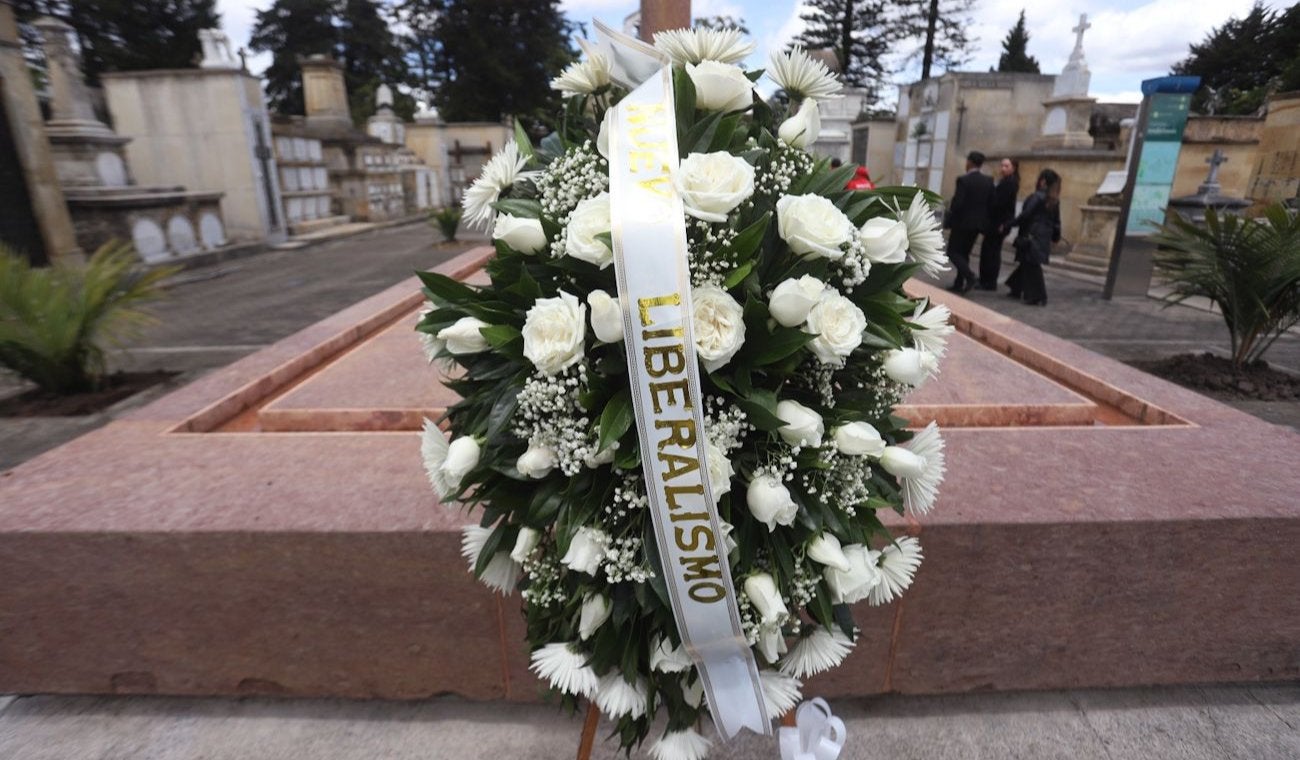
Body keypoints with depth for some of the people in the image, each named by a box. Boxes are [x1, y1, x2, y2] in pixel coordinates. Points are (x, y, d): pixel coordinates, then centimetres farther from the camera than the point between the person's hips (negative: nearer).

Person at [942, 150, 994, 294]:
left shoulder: (963, 180, -13)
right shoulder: (989, 181, 5)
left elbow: (957, 203, -19)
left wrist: (948, 219, -8)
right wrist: (983, 218, 13)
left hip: (962, 222, -6)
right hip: (978, 223, 6)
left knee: (953, 252, 3)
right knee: (964, 253, 15)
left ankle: (969, 275, -16)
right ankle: (959, 284, 14)